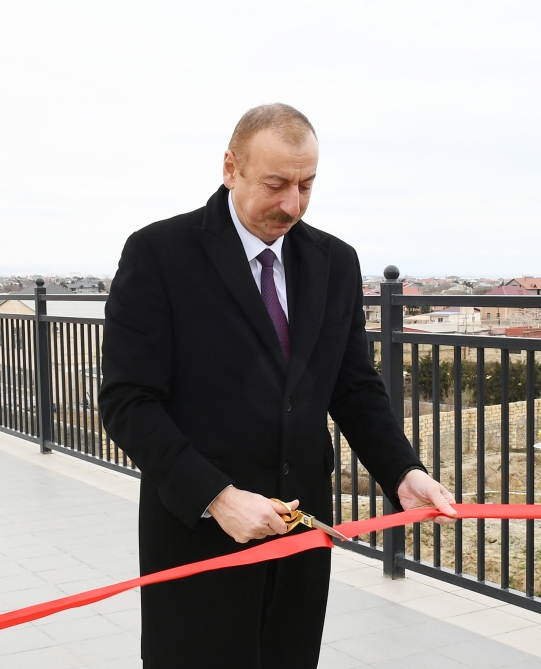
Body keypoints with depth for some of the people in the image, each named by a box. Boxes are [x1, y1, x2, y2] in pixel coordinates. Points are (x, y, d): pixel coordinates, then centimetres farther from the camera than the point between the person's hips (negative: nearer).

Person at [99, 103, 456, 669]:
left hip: (302, 532, 5)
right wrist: (216, 496, -21)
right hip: (197, 531, -4)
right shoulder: (158, 253, -9)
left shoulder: (335, 262, 6)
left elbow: (355, 388, 10)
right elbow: (128, 402, -12)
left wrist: (402, 473, -7)